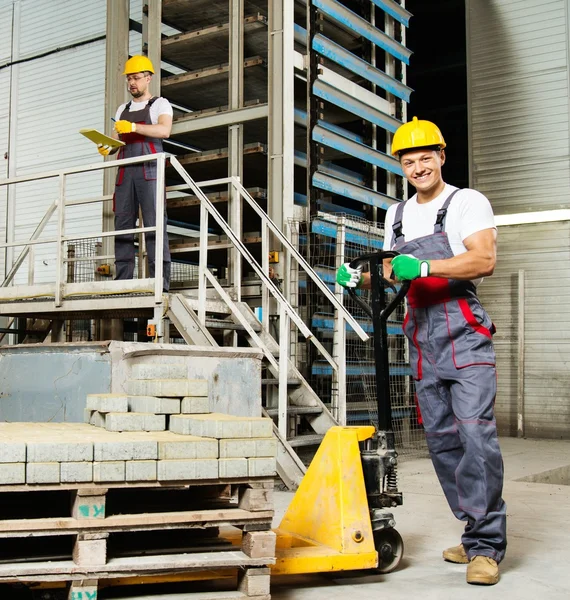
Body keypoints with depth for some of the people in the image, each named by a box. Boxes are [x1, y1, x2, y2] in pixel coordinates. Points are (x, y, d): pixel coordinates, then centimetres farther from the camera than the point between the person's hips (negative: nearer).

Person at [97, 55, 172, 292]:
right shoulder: (122, 109, 27)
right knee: (122, 225, -2)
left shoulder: (160, 104, 11)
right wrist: (106, 148, -2)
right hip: (125, 171, 5)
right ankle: (122, 280, -2)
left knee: (154, 223, -13)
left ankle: (160, 281, -17)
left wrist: (134, 127, -19)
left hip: (149, 170, -5)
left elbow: (164, 130, -9)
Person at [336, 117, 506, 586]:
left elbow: (484, 260, -15)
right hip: (421, 339, 7)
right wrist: (359, 278, 4)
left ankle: (486, 546, -7)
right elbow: (391, 274, 24)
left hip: (464, 335, -6)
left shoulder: (468, 202, -1)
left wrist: (423, 266, -25)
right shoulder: (397, 216, 19)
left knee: (476, 433, -15)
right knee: (442, 441, 7)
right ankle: (476, 534, 18)